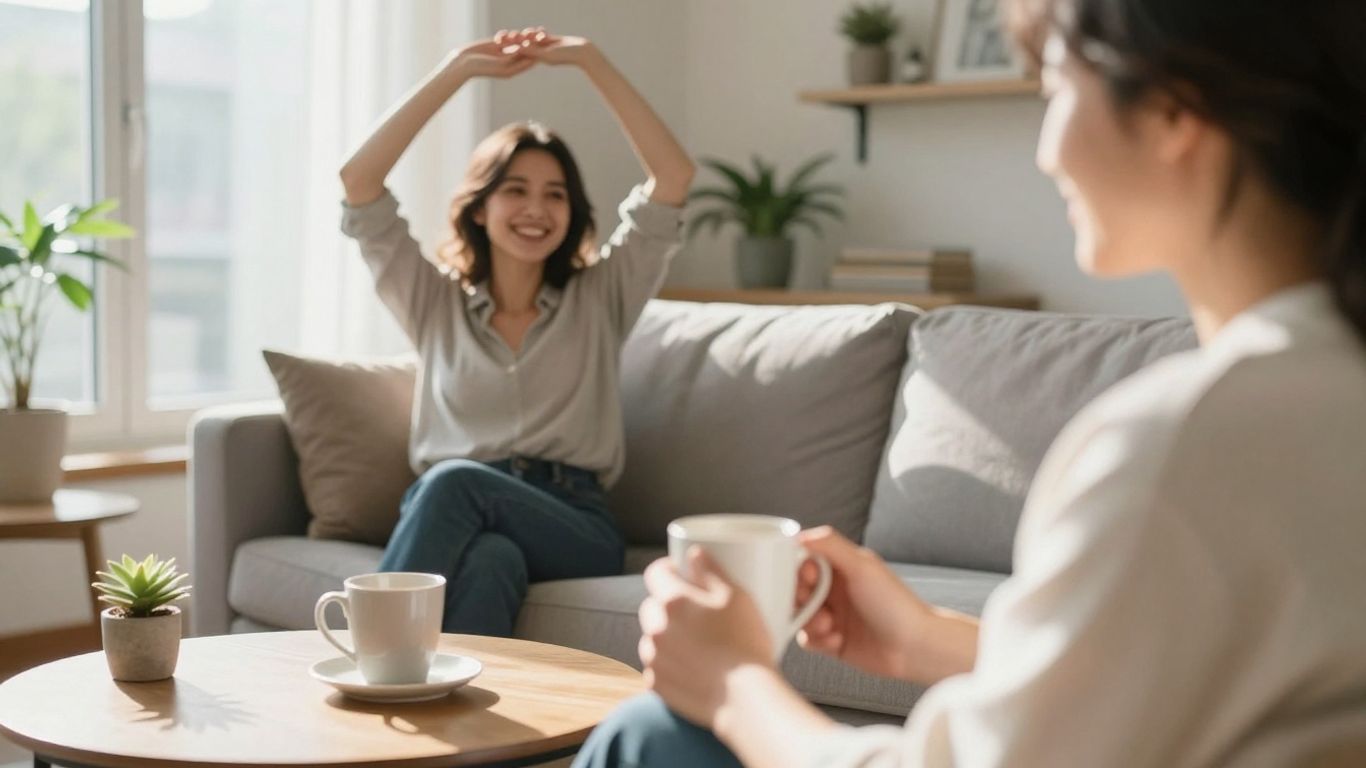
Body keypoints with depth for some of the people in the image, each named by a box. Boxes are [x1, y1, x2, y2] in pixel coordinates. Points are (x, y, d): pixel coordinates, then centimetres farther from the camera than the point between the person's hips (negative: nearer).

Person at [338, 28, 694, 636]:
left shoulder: (599, 298, 15)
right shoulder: (435, 302, 16)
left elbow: (674, 178, 5)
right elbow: (358, 181, 7)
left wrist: (588, 58, 4)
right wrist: (460, 68, 5)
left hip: (574, 529, 0)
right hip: (447, 518, 1)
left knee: (456, 482, -33)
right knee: (487, 559, -38)